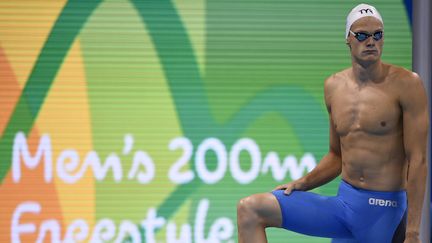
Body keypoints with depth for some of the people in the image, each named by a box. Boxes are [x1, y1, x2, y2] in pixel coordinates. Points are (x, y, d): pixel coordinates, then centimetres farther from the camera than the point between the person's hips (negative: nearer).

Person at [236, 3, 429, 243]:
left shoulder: (405, 84, -9)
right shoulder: (334, 86, 8)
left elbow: (417, 160, -12)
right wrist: (302, 184, 2)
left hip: (385, 212, -5)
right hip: (343, 202, 5)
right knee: (249, 209, -8)